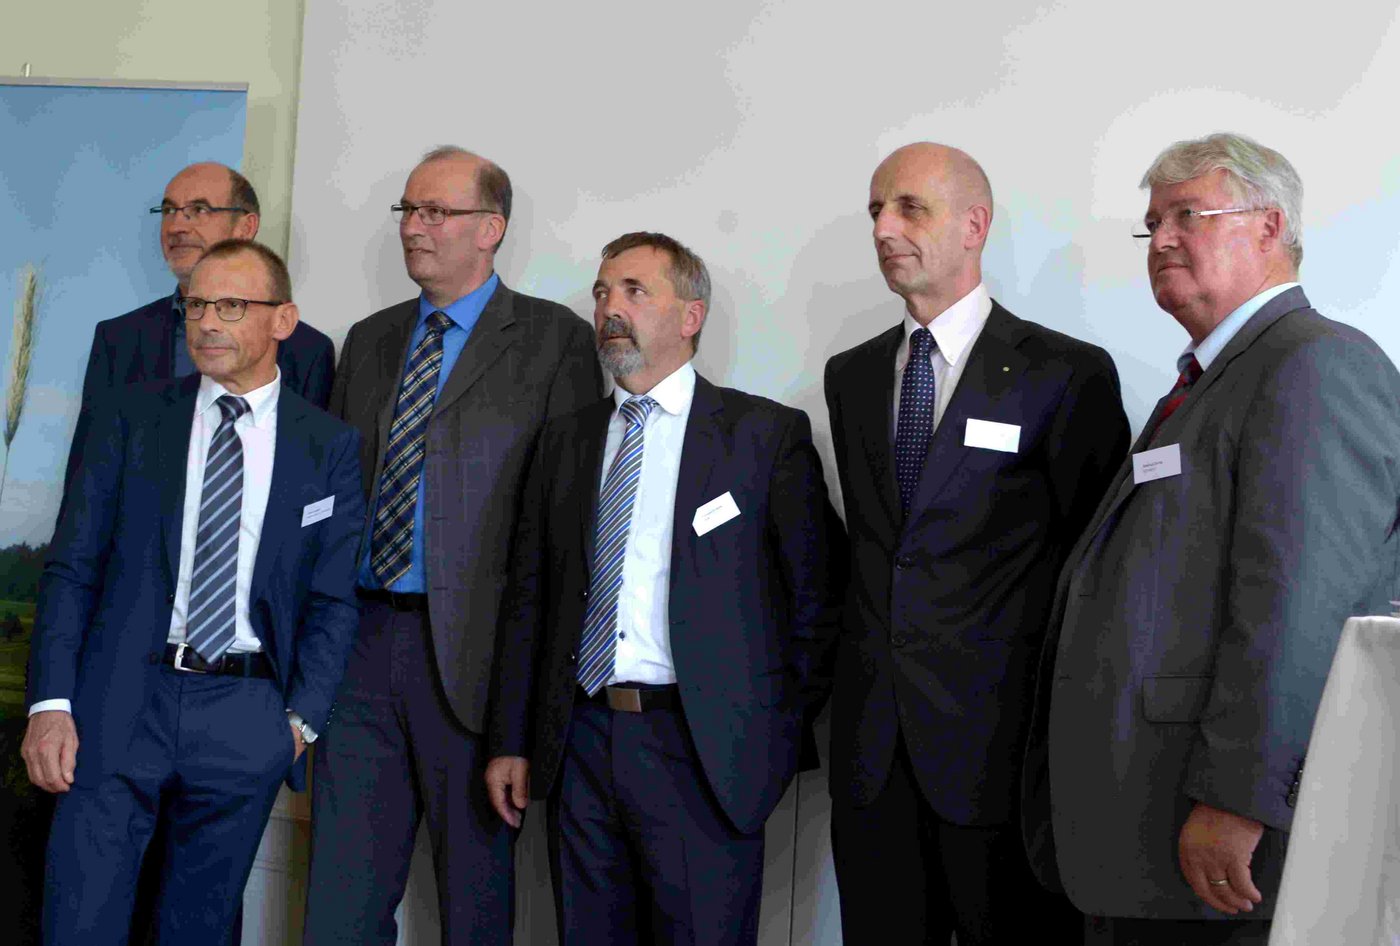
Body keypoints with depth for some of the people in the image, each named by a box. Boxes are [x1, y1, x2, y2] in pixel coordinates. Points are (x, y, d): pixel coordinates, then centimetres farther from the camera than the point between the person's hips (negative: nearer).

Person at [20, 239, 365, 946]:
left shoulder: (330, 446, 5)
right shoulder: (129, 417, 6)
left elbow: (333, 599, 6)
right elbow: (71, 567, 3)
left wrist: (300, 719, -3)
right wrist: (50, 703, -7)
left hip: (248, 719, 0)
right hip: (120, 702, 0)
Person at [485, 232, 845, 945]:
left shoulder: (767, 432, 0)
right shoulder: (565, 440, 13)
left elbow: (816, 593, 0)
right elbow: (529, 600, 13)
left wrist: (783, 731, -1)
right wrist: (510, 742, 9)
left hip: (704, 755, -4)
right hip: (581, 745, 4)